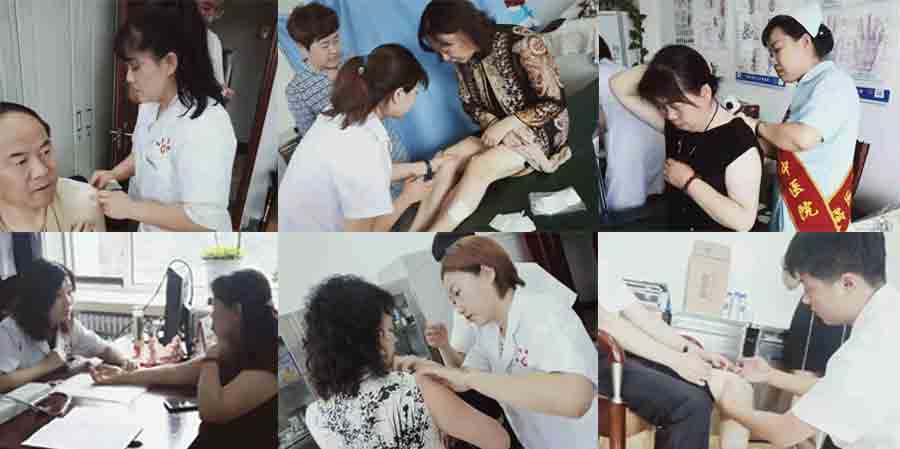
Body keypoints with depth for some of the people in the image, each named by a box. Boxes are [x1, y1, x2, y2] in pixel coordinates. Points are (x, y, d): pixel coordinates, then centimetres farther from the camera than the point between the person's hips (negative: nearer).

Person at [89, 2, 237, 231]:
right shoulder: (151, 104, -3)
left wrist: (131, 208, -26)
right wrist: (114, 174, -1)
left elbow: (202, 220, -32)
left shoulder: (206, 127, -32)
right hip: (151, 231, 8)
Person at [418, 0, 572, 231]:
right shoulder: (466, 58, -2)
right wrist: (494, 125, -12)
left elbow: (555, 102, -20)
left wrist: (506, 124, -24)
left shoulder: (522, 44, -22)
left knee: (479, 166, -30)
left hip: (541, 132, -7)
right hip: (500, 132, 7)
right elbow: (470, 104, 9)